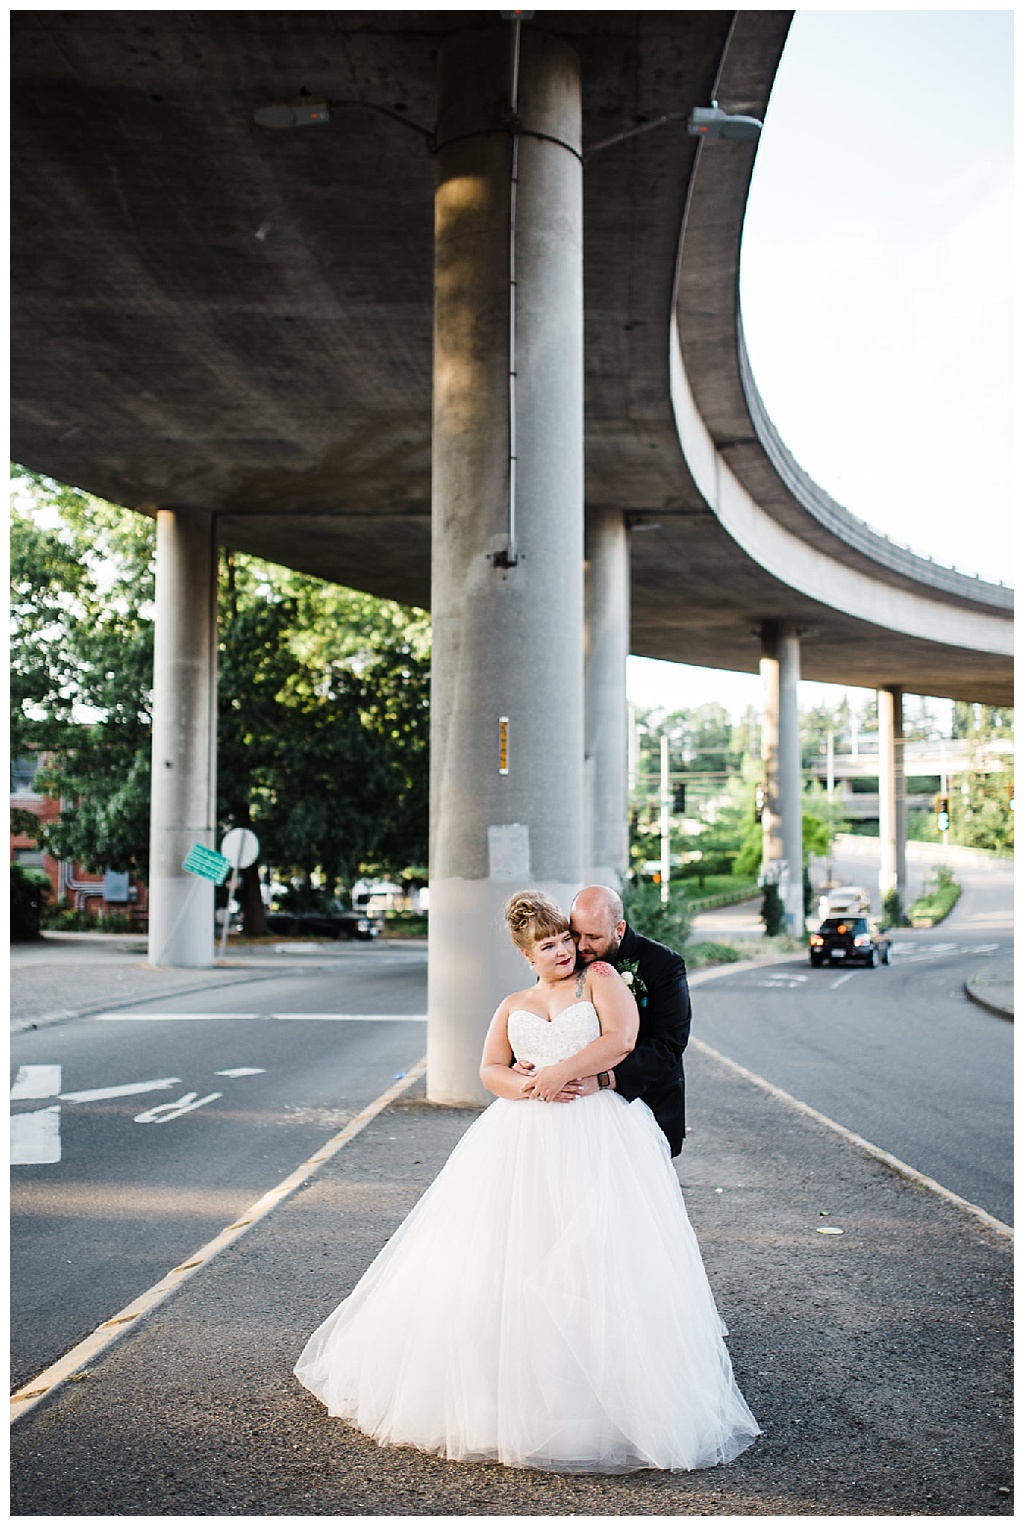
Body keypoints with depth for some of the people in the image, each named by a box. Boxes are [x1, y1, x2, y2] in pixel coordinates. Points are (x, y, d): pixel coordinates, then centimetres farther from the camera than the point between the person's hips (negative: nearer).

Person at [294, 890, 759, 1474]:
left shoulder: (601, 979, 8)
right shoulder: (513, 1006, 19)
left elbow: (621, 1040, -7)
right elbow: (490, 1070, 10)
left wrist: (559, 1072, -10)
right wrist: (529, 1087, -10)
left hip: (597, 1138, -3)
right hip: (523, 1142, 4)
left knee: (596, 1265, -9)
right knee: (504, 1265, -1)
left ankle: (609, 1400, 2)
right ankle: (504, 1393, 13)